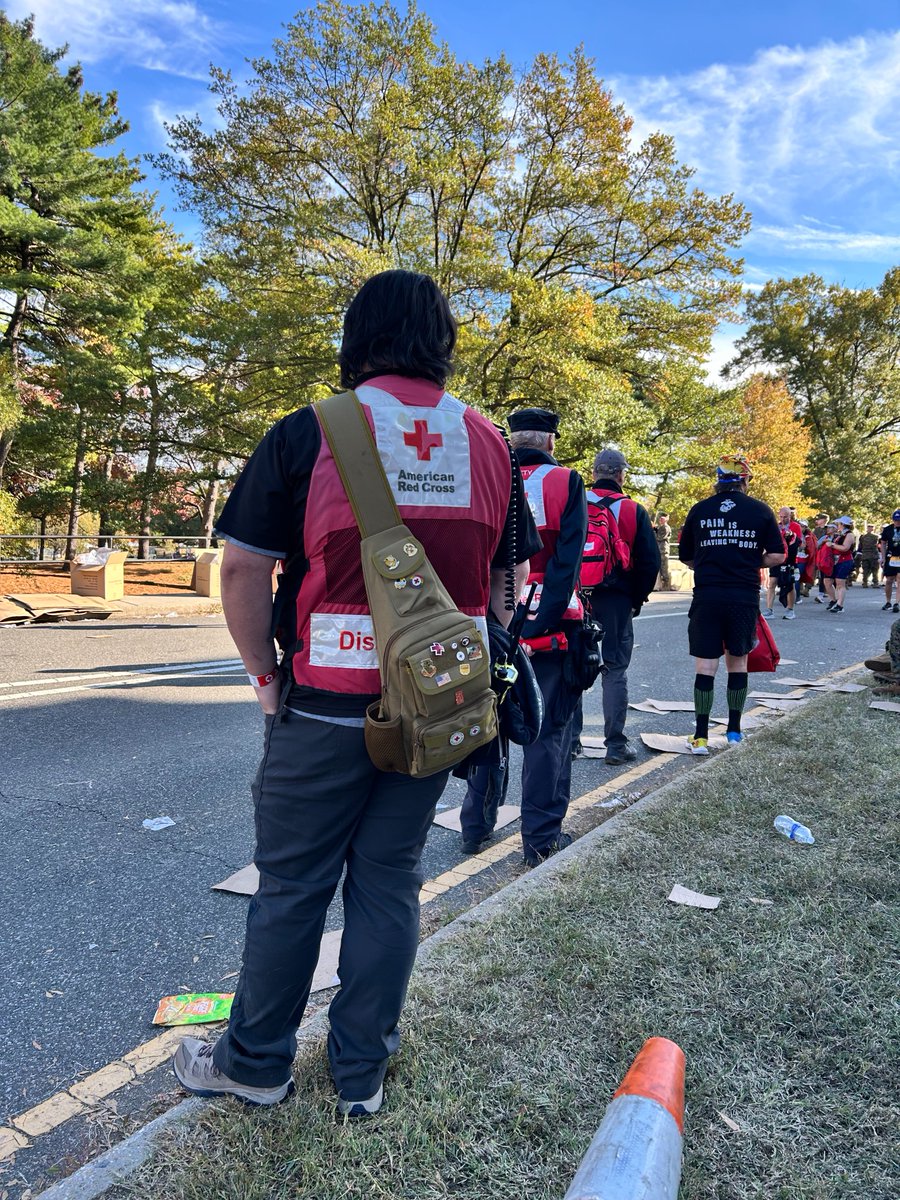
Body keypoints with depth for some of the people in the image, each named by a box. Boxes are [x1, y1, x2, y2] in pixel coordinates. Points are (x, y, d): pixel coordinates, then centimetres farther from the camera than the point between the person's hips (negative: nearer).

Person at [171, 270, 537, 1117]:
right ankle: (362, 1071, 30)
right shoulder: (487, 444, 3)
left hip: (326, 705, -3)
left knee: (292, 883, 12)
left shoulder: (308, 434, -9)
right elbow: (506, 579, 9)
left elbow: (243, 570, -9)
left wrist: (266, 676, 3)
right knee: (389, 878, 15)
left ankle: (255, 1061, 32)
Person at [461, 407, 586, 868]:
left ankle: (475, 826, 23)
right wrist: (543, 621, -13)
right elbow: (566, 562, -13)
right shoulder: (565, 483, -4)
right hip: (548, 627, -3)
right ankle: (541, 838, 12)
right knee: (548, 730, 6)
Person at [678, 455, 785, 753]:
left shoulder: (699, 510, 4)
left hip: (707, 597, 0)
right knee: (738, 663, 15)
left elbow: (685, 557, 10)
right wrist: (751, 563, 16)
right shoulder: (760, 511, 2)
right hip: (745, 598, 0)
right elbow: (777, 556, -1)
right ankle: (734, 731, 22)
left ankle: (701, 737, 2)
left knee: (705, 666, 3)